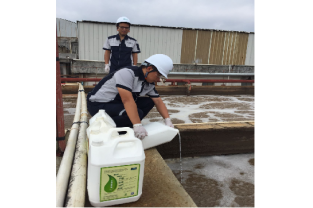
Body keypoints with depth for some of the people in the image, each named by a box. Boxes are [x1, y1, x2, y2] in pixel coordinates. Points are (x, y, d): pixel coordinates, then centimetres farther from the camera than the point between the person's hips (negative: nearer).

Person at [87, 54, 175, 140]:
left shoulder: (149, 84, 0)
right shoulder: (127, 73, -26)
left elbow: (158, 101, 4)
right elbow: (127, 100, -35)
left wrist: (168, 120, -7)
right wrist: (138, 125, -39)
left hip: (117, 102, 9)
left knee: (149, 102, -3)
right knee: (137, 113, -28)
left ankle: (125, 126, -2)